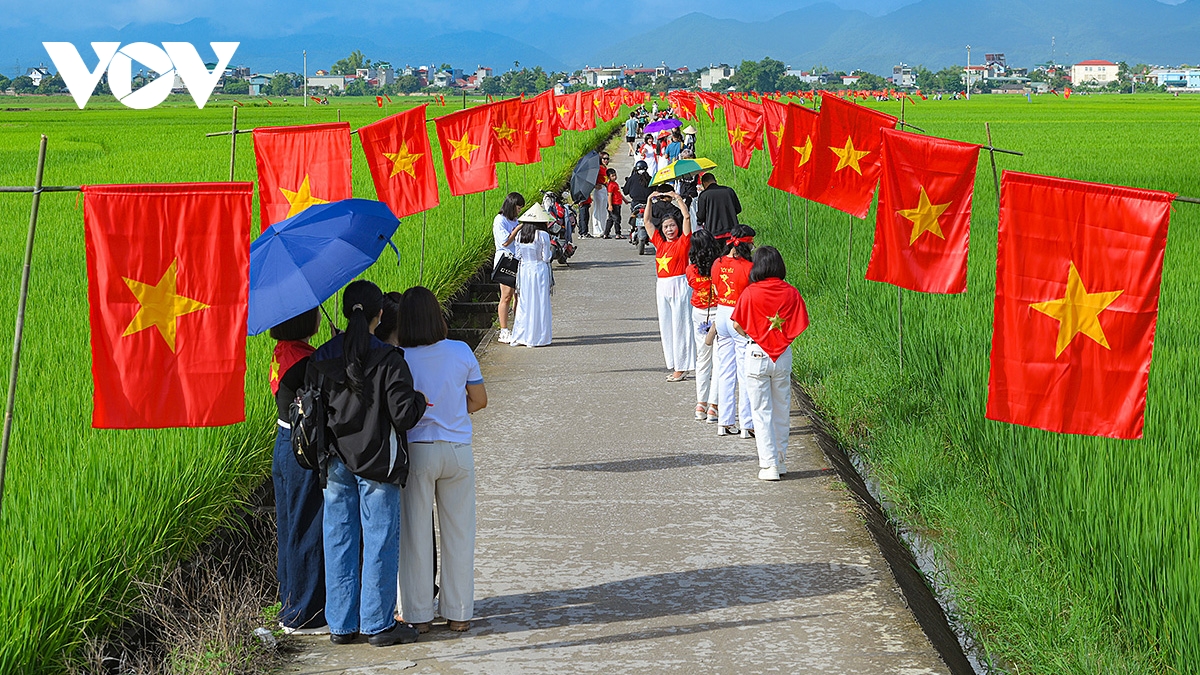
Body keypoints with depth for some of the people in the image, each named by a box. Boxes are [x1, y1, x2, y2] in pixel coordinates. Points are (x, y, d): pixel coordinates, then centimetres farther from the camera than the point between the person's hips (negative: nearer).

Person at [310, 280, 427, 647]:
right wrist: (420, 399, 4)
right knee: (379, 541, 5)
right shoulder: (387, 359, -14)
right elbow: (404, 415, -15)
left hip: (335, 463, 4)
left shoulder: (321, 359, -1)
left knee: (338, 541, 11)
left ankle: (340, 625, 18)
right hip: (377, 464, -4)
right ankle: (378, 624, 10)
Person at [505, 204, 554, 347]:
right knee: (539, 303, 3)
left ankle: (519, 337, 12)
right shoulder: (543, 236, -13)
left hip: (524, 270, 4)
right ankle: (536, 338, 6)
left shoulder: (519, 234, 1)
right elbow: (546, 257, -11)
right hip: (539, 270, -4)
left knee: (524, 303, 11)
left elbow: (518, 256, 5)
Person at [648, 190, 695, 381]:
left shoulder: (682, 242, -3)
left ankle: (681, 367, -1)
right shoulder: (659, 243, 12)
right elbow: (647, 221, 17)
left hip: (679, 285, -6)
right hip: (663, 287, 6)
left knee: (680, 326, -4)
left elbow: (686, 217, -12)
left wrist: (677, 199, -9)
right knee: (665, 327, 8)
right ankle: (674, 365, 14)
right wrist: (651, 201, 12)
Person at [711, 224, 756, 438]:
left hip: (722, 315, 6)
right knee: (745, 372, 2)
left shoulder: (718, 264, 1)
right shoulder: (748, 268, -18)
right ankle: (747, 425, 7)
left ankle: (724, 422, 19)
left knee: (725, 370, 14)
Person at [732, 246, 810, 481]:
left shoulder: (750, 293, -11)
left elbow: (738, 325, -5)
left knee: (761, 412, 3)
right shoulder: (791, 293, -5)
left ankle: (769, 464, 0)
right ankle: (781, 461, 21)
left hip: (757, 355, -3)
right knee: (782, 410, 15)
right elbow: (800, 325, -2)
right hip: (783, 356, 3)